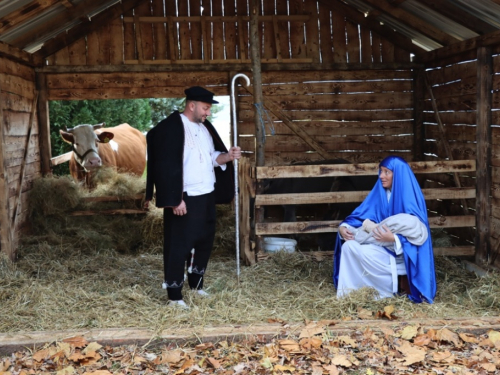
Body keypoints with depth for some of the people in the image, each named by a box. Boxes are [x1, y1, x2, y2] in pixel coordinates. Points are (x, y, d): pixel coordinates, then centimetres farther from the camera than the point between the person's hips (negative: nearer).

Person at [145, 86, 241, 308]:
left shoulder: (205, 127, 10)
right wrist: (175, 199, -22)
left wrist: (228, 156, -6)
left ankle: (196, 283, 34)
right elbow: (169, 165, -18)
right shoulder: (172, 128, -14)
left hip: (207, 196, 8)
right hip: (184, 198, -8)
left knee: (205, 240, 16)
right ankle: (174, 293, 8)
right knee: (179, 244, -1)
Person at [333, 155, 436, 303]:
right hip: (381, 246, 6)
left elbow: (418, 234, -22)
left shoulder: (410, 197, -16)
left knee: (362, 252, -29)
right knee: (349, 246, -19)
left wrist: (393, 238, -37)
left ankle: (390, 287, -7)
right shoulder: (379, 193, 3)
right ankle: (349, 293, -12)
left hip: (402, 252, -6)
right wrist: (343, 227, -18)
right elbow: (360, 216, 2)